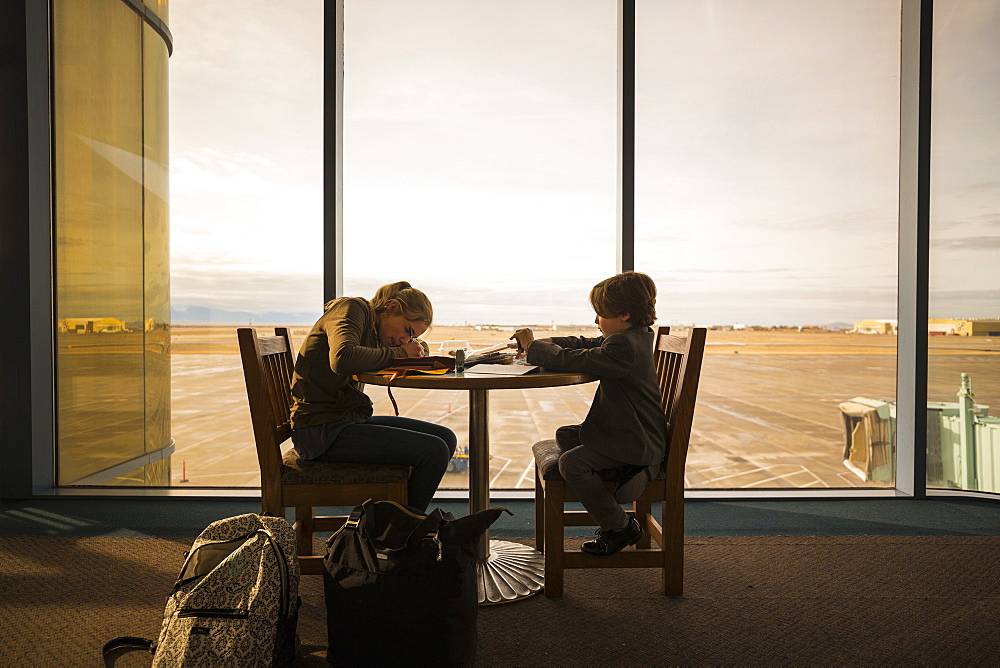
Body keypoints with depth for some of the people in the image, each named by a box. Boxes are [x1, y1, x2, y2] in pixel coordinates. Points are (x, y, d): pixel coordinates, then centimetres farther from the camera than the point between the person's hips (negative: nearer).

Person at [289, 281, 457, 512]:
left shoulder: (374, 329, 17)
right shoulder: (353, 308, -9)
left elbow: (421, 347, 25)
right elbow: (342, 359, -29)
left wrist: (416, 349, 0)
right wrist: (398, 353, -16)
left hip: (351, 420, 10)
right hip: (323, 430, -10)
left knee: (446, 439, 6)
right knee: (434, 451, -19)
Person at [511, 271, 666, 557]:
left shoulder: (624, 346, -24)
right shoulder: (635, 337, 9)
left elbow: (573, 360, -26)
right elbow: (585, 345, 16)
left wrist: (533, 347, -11)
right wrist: (546, 343, 3)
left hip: (634, 442, -11)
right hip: (630, 431, 11)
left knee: (571, 463, -21)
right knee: (565, 435, 15)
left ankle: (620, 527, -4)